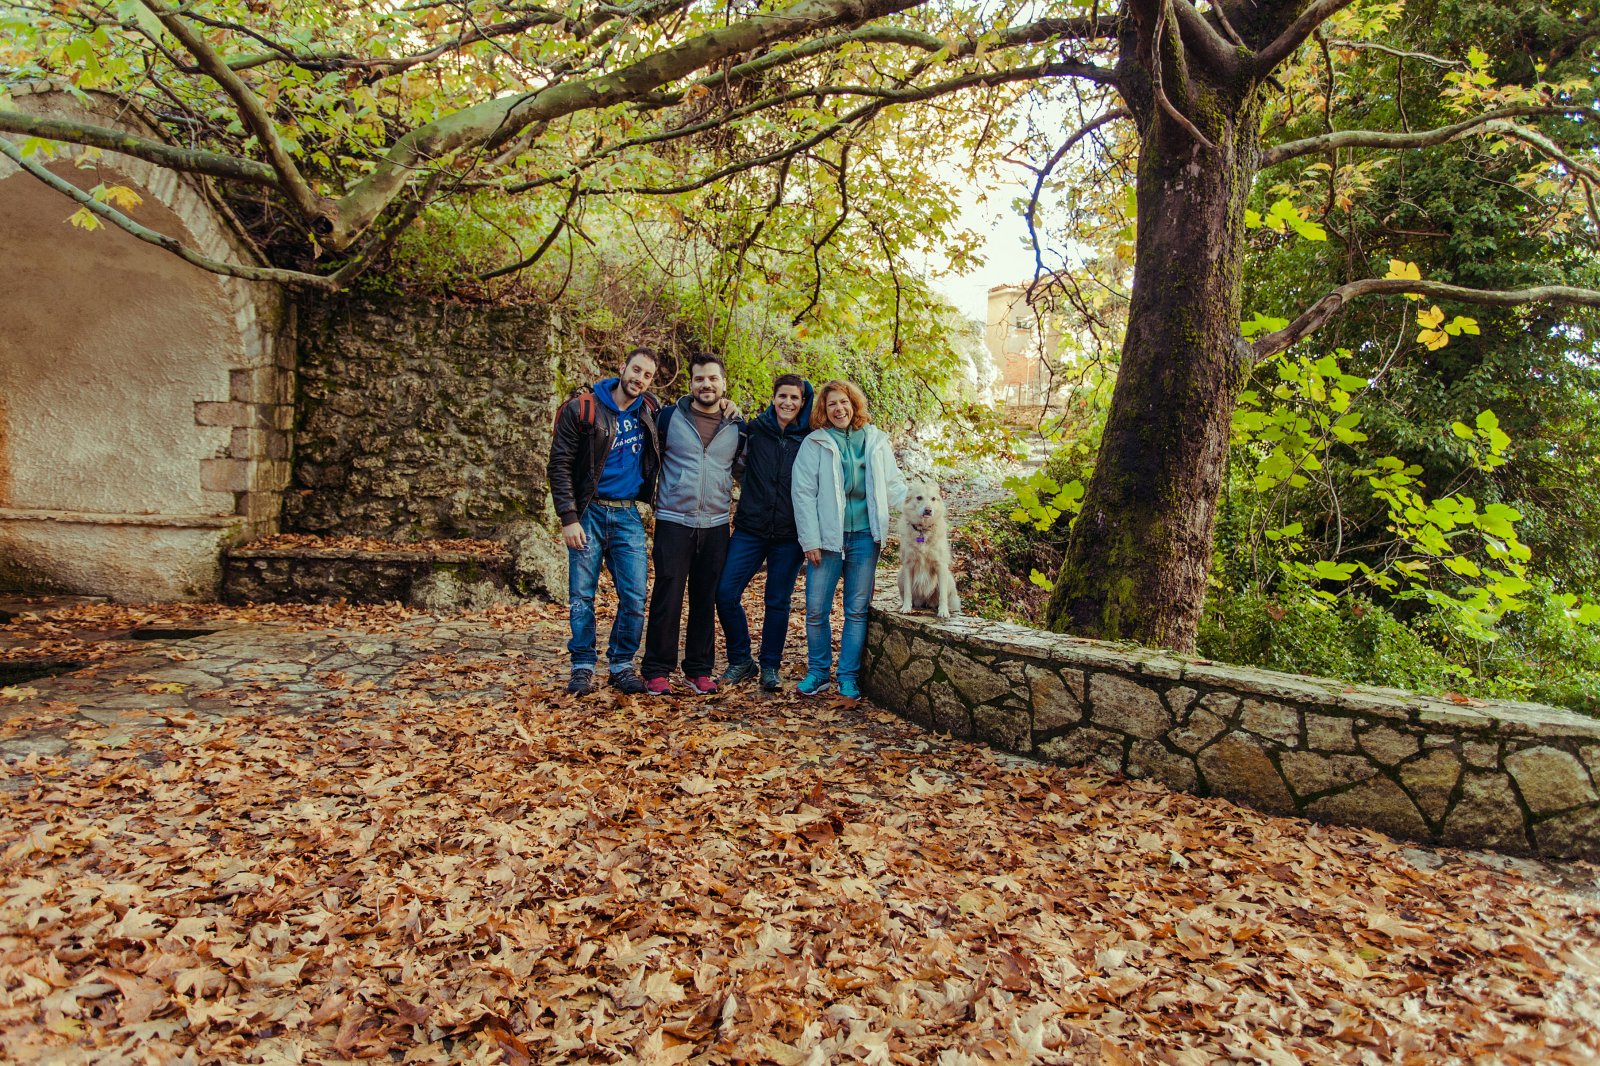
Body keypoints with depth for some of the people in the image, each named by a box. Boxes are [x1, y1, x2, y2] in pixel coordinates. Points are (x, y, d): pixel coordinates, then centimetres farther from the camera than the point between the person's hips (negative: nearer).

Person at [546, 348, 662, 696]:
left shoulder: (651, 412, 7)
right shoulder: (582, 409, -5)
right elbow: (560, 465, -5)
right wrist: (568, 518, -13)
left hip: (628, 515, 3)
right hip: (589, 513, -3)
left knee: (634, 598, 0)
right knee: (582, 596, 2)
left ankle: (621, 665, 15)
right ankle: (583, 667, 15)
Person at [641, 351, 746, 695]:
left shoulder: (737, 426, 9)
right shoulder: (669, 416, 1)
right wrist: (654, 494, 6)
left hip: (716, 525, 3)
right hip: (673, 522, -2)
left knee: (706, 600, 8)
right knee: (667, 597, -3)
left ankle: (699, 669, 19)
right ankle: (656, 670, 8)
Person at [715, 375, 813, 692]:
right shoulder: (756, 429, 2)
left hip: (789, 536, -1)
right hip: (750, 529, 1)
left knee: (778, 602, 6)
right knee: (726, 594, -4)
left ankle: (770, 667, 22)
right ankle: (741, 661, 15)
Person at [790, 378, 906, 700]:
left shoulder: (875, 441, 10)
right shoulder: (815, 443, 3)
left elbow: (894, 485, 13)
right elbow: (803, 492, 0)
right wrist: (810, 540, -6)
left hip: (864, 537, 2)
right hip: (827, 537, -1)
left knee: (857, 610, 6)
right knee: (816, 610, 1)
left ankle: (848, 676, 16)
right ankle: (818, 671, 20)